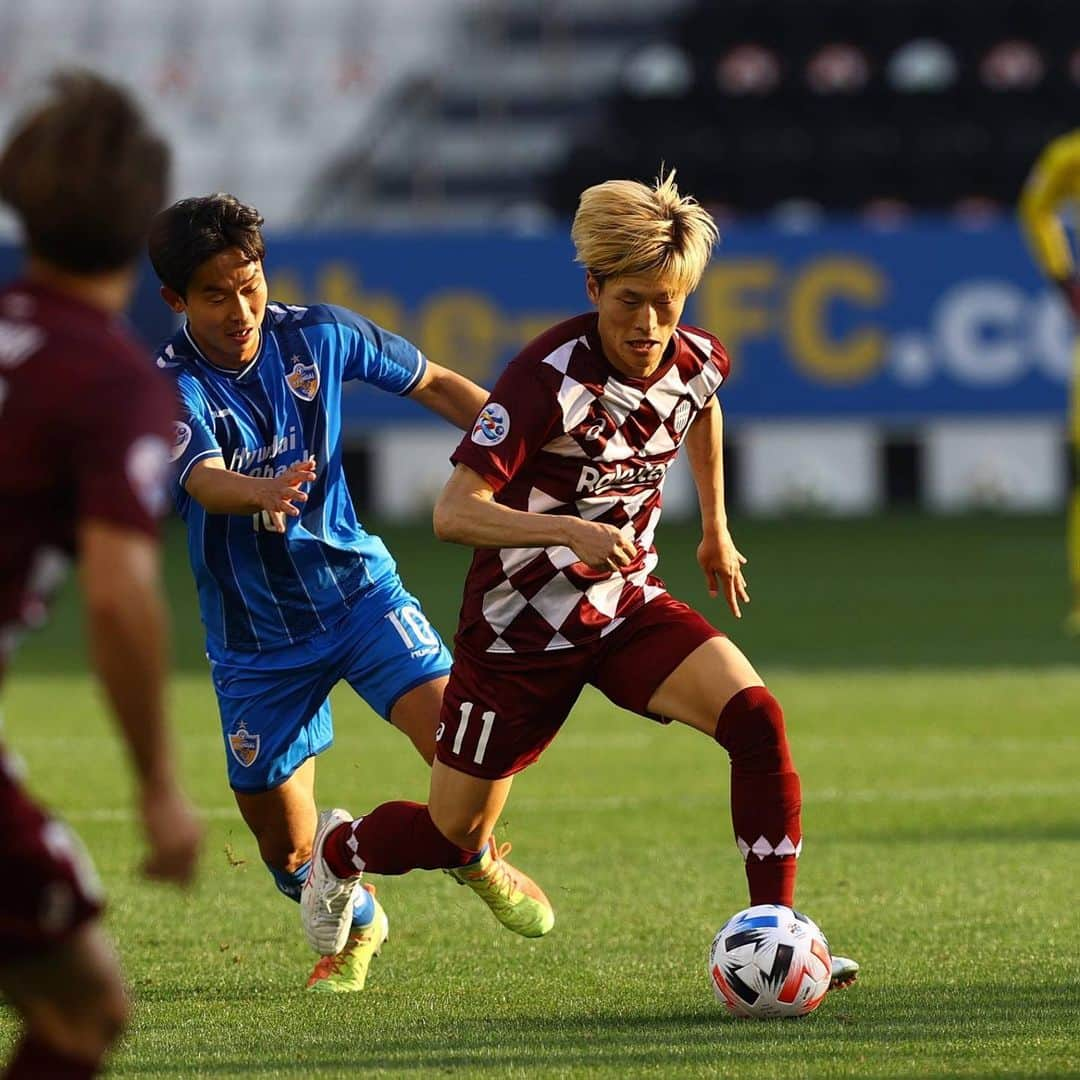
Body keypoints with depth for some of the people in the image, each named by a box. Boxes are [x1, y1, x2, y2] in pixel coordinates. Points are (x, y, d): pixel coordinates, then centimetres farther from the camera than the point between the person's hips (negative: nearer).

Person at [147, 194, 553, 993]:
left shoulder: (318, 336, -6)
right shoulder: (171, 389, -17)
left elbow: (435, 385, 9)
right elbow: (204, 479, -37)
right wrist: (259, 492, -60)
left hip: (355, 588, 1)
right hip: (256, 635, -1)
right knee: (286, 850, 2)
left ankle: (481, 864, 13)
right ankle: (355, 926, 37)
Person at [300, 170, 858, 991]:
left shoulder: (696, 361, -8)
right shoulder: (550, 378, -27)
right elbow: (453, 513, -30)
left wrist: (716, 530, 27)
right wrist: (570, 531, -43)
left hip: (628, 606, 5)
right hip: (519, 629, -5)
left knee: (755, 718, -22)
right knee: (454, 837, 8)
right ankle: (338, 853, 43)